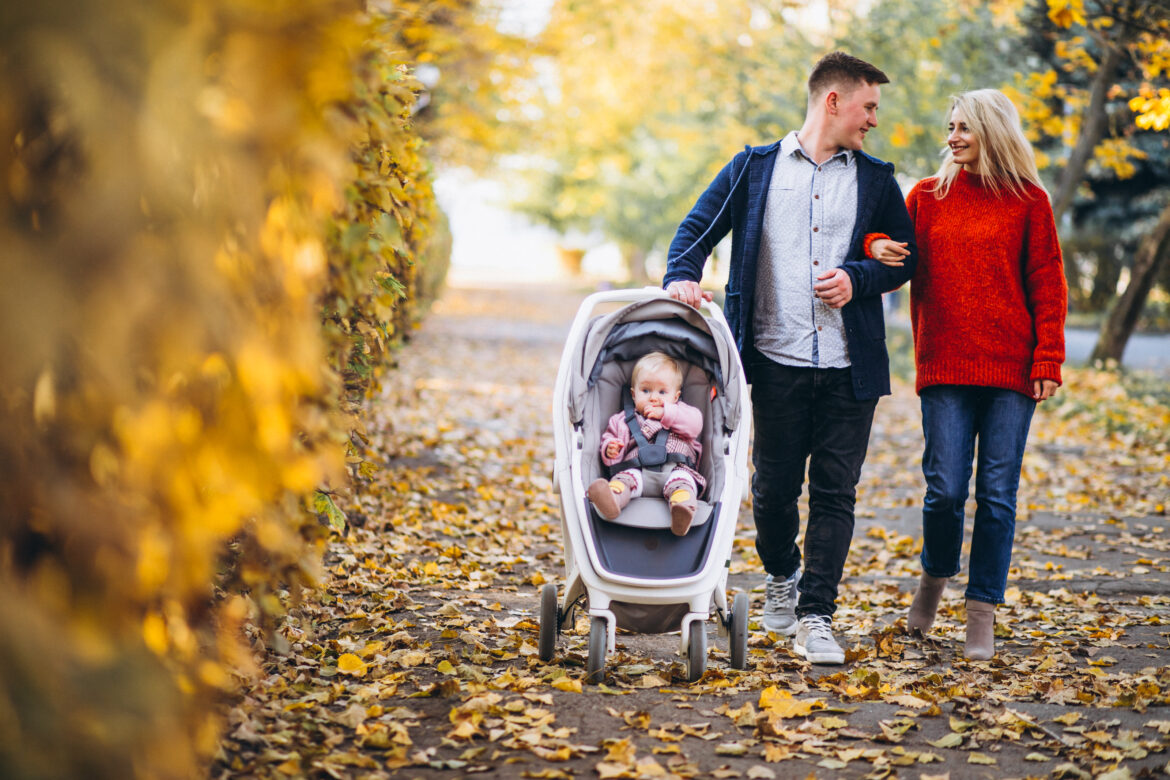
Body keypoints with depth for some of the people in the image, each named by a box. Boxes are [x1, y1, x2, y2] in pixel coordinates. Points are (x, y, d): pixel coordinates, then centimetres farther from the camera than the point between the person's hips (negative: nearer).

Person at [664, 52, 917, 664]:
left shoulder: (876, 180, 12)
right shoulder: (755, 168, 8)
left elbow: (906, 257, 15)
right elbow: (696, 230, 6)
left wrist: (858, 279, -4)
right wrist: (682, 276, -14)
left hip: (850, 366, 1)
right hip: (778, 362, -1)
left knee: (835, 492, -1)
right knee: (774, 485, 7)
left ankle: (815, 617, 6)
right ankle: (781, 576, 34)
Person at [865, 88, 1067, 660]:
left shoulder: (1028, 201, 5)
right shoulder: (927, 196, 10)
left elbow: (1047, 285, 5)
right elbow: (898, 259, 12)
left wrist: (1048, 358, -3)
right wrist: (876, 245, -12)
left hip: (1010, 370, -1)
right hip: (944, 366, 1)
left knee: (997, 494, 0)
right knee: (945, 489, -4)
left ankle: (982, 613, 10)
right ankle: (935, 575, 25)